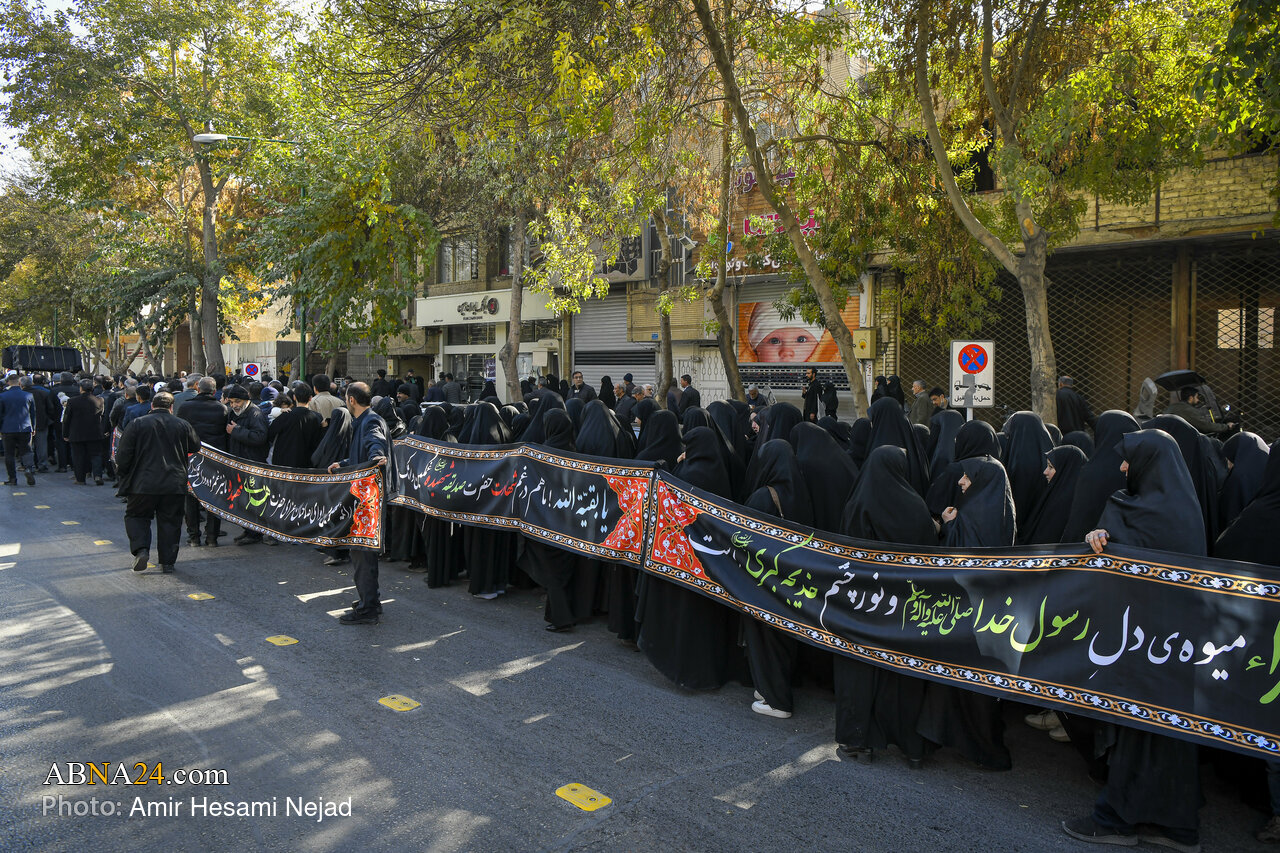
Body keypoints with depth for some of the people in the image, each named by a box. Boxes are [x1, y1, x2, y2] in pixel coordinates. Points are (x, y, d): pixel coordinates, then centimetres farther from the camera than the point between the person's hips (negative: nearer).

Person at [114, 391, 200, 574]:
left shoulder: (137, 424, -3)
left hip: (143, 484, -1)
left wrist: (122, 476, 12)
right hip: (174, 485, 1)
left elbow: (122, 455, -3)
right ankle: (167, 562, 10)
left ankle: (141, 549, -6)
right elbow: (196, 448, 12)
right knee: (170, 521, 10)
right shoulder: (183, 425, 1)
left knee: (136, 516, 15)